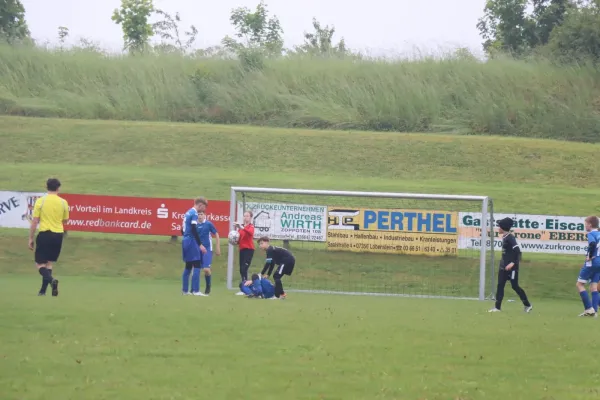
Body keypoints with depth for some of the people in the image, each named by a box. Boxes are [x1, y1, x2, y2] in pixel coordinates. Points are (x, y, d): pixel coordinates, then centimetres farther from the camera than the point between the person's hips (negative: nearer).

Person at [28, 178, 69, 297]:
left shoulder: (40, 201, -7)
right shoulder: (63, 202, 0)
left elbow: (34, 221, -7)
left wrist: (31, 238, 1)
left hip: (45, 234, -3)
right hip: (58, 234, 3)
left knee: (39, 263, 3)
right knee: (49, 262, 15)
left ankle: (51, 280, -25)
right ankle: (43, 290, 14)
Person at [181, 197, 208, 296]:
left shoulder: (188, 213, 16)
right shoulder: (194, 214, -13)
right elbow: (194, 230, -21)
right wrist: (200, 244, -20)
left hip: (185, 241, 10)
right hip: (191, 241, -10)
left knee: (188, 266, 15)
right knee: (197, 266, -10)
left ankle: (185, 290, 16)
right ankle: (196, 290, -15)